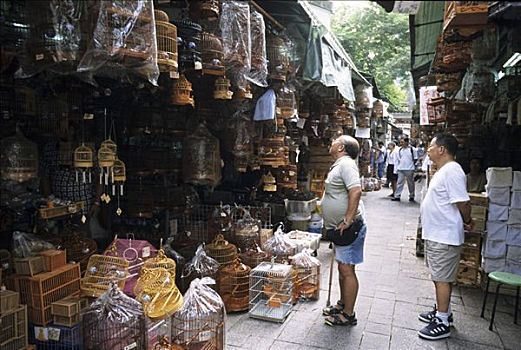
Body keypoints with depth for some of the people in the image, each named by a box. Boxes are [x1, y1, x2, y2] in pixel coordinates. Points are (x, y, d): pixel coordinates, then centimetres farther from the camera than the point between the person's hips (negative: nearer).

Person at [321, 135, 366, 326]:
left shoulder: (346, 163, -16)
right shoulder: (340, 164, 16)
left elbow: (356, 190, -29)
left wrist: (347, 220, -28)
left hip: (348, 228, -10)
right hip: (339, 228, 10)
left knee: (347, 270, -2)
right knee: (342, 268, 19)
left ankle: (348, 314, 9)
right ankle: (343, 304, 33)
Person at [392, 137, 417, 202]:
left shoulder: (412, 149, -4)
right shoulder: (400, 150, 8)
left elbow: (415, 158, 2)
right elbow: (397, 159, 13)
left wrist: (412, 165, -2)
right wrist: (396, 168, 8)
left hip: (409, 169, -3)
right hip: (400, 169, 4)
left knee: (410, 183, 8)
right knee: (400, 183, 3)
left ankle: (411, 196, 19)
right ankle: (397, 196, 4)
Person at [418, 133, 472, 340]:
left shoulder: (451, 170, -20)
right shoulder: (443, 170, 14)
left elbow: (462, 201, -24)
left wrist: (466, 222, -9)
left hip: (444, 237, -10)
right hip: (436, 235, 10)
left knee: (442, 279, -1)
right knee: (439, 277, 20)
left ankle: (442, 323, 10)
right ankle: (442, 312, 34)